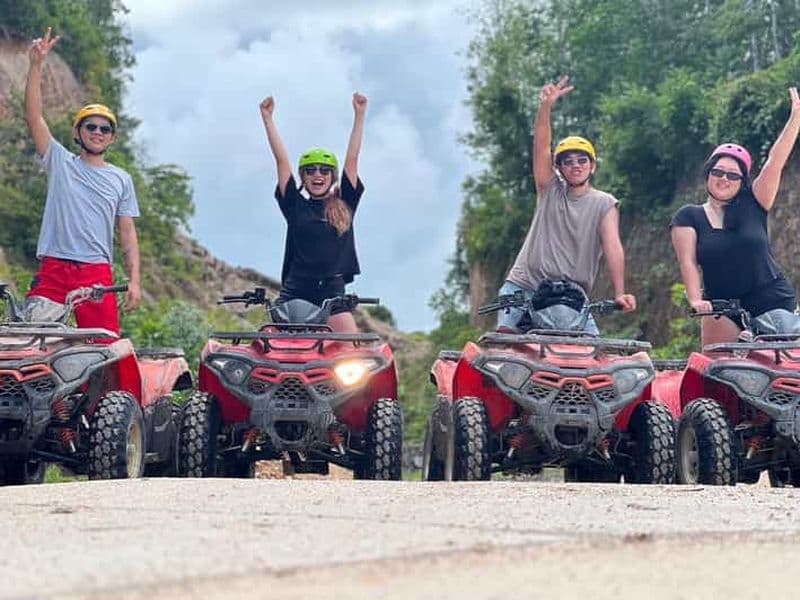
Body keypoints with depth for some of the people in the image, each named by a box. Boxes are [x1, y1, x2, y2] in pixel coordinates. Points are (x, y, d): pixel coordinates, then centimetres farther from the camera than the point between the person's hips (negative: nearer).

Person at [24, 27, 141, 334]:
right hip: (53, 269, -1)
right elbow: (34, 116, 0)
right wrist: (36, 64, -10)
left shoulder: (121, 179, 13)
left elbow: (127, 233, 11)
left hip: (97, 273, 1)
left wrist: (134, 280, 1)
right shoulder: (60, 162, 10)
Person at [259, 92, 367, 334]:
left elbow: (352, 158, 8)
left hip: (332, 290, -1)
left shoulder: (344, 205, 11)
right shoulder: (295, 205, 11)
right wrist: (267, 118, 6)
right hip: (295, 290, 1)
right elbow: (281, 160, 8)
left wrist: (360, 114, 5)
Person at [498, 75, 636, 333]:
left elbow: (613, 247, -9)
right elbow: (541, 144, -4)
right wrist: (546, 106, -20)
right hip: (523, 286, 0)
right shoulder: (551, 190, 8)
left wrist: (620, 293, -22)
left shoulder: (604, 204, 4)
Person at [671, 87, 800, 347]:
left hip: (772, 303, 0)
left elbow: (775, 162, -1)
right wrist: (695, 300, -19)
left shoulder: (752, 206, 6)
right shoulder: (689, 217, 6)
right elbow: (687, 261, -3)